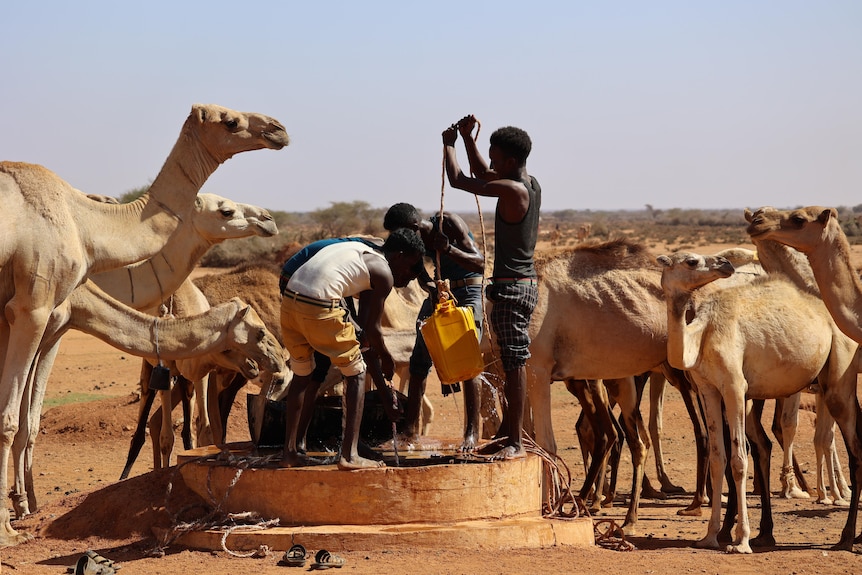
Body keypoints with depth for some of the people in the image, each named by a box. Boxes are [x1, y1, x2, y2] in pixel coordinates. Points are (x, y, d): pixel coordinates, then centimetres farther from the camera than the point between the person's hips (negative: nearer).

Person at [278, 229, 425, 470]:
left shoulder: (359, 249, 26)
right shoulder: (384, 274, 3)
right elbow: (371, 327, 7)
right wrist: (387, 359, 22)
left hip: (289, 300, 8)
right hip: (320, 306, -8)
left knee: (302, 374, 23)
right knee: (356, 374, 8)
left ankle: (290, 452, 24)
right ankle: (350, 455, 4)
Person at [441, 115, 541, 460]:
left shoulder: (512, 190, -17)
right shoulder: (531, 185, 10)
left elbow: (458, 180, -12)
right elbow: (481, 174, 27)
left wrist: (449, 144, 4)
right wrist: (467, 138, 20)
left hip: (511, 286, -10)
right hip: (525, 282, 10)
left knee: (515, 364, -8)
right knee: (512, 364, 16)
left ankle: (516, 443, -7)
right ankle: (507, 432, 24)